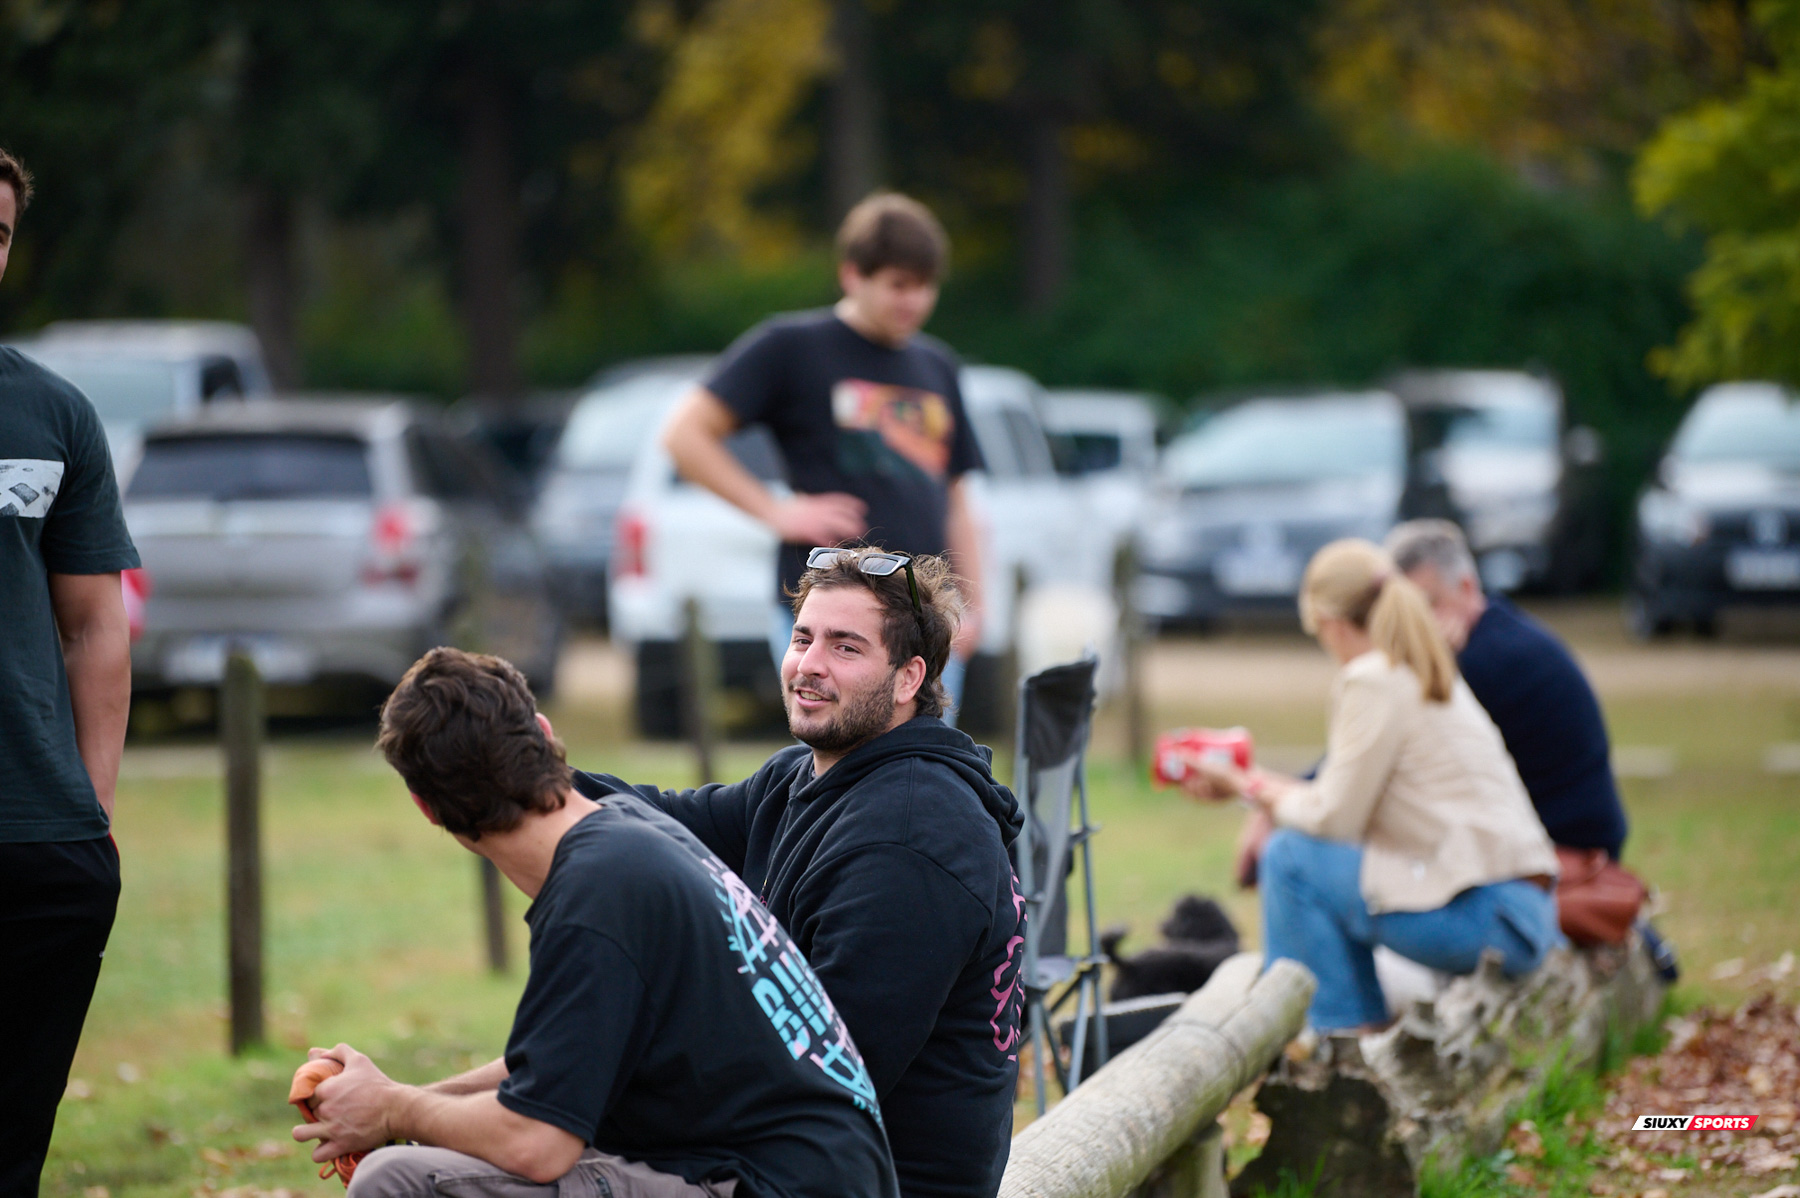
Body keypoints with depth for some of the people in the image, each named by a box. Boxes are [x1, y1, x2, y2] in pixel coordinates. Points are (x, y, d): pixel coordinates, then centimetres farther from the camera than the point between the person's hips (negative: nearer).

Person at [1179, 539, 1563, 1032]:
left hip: (1486, 919, -10)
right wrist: (1247, 781, 26)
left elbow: (1335, 818, -10)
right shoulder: (1430, 675, 18)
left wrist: (1260, 791, 7)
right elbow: (1354, 801, 22)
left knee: (1291, 858, -5)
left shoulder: (1373, 681, -10)